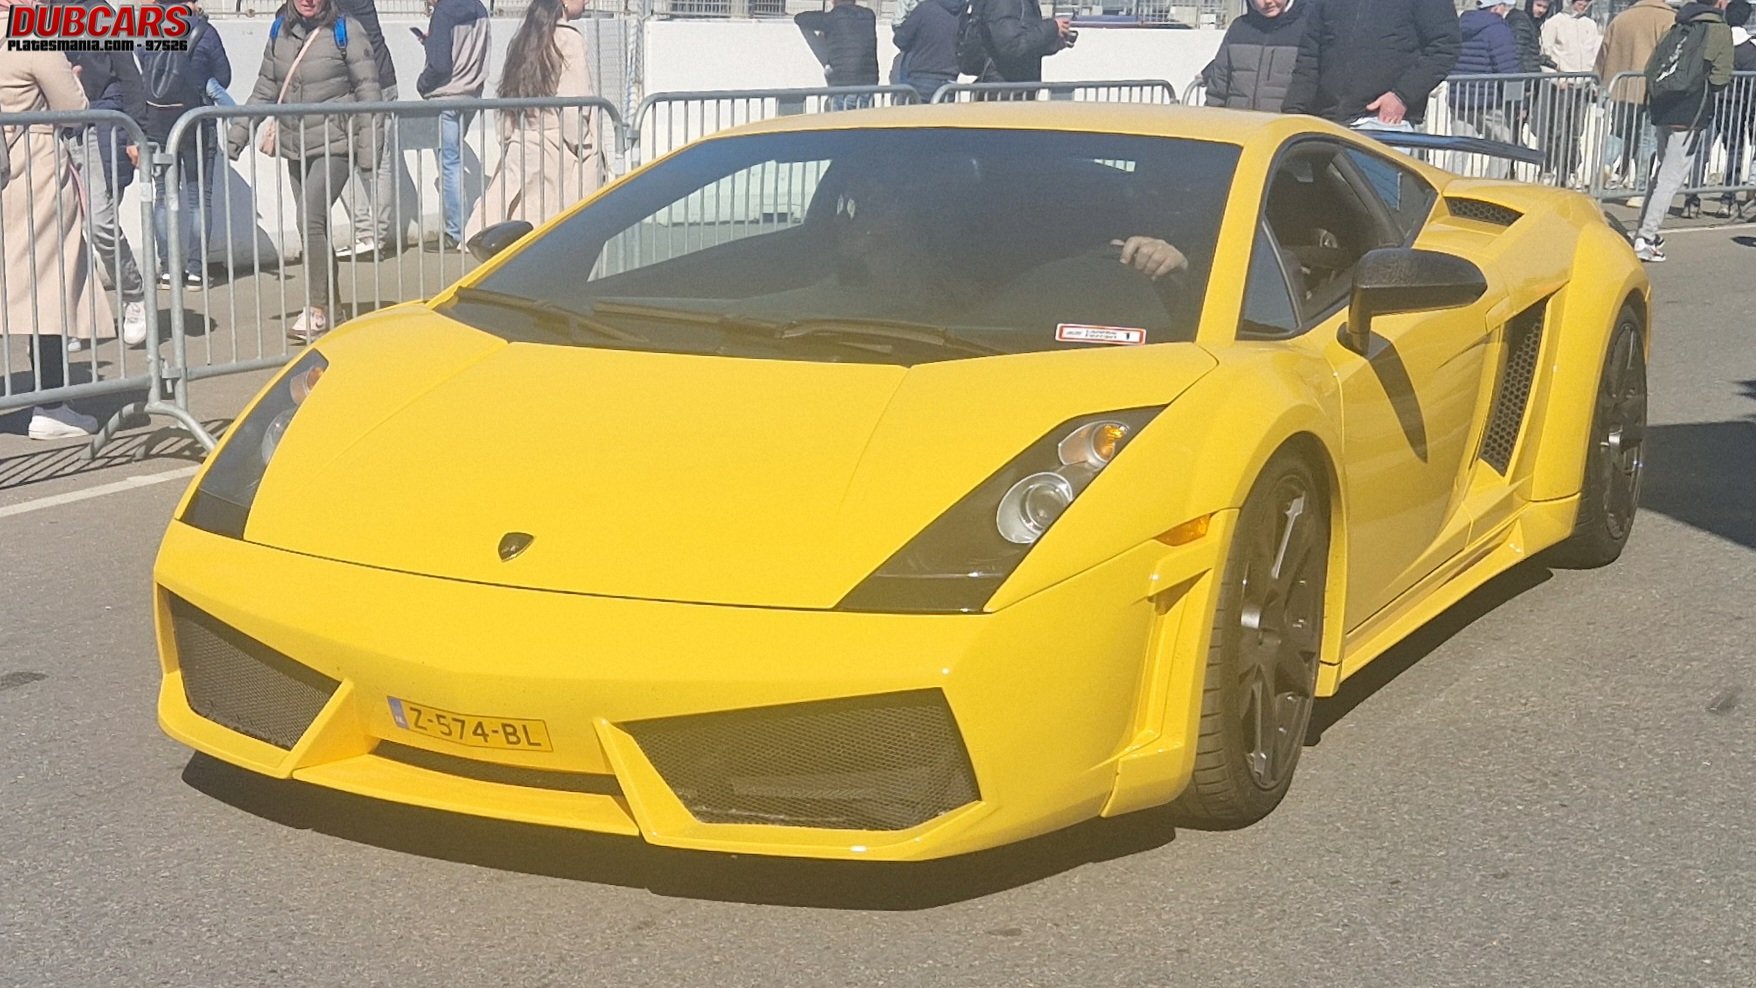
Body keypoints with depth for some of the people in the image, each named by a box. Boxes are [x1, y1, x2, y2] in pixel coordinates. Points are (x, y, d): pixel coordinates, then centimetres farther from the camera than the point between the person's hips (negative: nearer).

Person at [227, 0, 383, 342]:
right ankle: (332, 305, 22)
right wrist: (239, 130, 10)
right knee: (313, 226, 10)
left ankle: (316, 309, -11)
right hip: (295, 147, 6)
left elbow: (367, 89, -7)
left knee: (311, 220, -17)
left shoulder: (345, 31, -7)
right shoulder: (279, 32, 8)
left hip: (334, 145, -6)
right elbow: (265, 88, 15)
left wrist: (369, 144, -12)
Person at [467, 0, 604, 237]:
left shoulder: (523, 38, 12)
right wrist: (586, 150, -7)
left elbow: (508, 96, 13)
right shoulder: (568, 39, -9)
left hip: (521, 148, 7)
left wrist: (507, 142, 17)